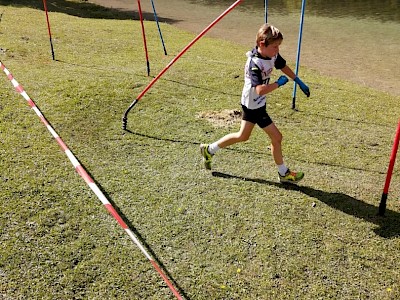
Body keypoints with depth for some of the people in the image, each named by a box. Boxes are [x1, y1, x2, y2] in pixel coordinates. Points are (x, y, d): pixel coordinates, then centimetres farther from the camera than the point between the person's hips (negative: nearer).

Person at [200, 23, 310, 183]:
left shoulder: (273, 55, -3)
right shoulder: (254, 63, -29)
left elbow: (283, 66, 17)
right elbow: (260, 90, -40)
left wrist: (299, 82, 19)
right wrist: (278, 83, -27)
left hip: (250, 104, 9)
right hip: (254, 106, -9)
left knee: (243, 135, 23)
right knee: (276, 137, 0)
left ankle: (209, 149, 34)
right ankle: (284, 173, 18)